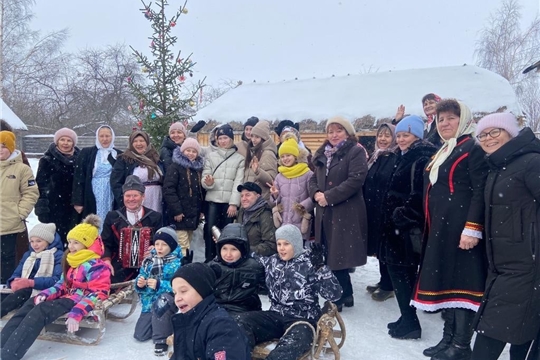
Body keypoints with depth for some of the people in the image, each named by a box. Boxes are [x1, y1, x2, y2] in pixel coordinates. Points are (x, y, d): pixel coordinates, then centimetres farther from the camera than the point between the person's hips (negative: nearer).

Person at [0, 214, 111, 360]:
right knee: (32, 303, -3)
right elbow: (62, 284, 17)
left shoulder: (95, 266, -15)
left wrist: (76, 314, -34)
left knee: (41, 310, -26)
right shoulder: (72, 261, 15)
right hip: (68, 297, 10)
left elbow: (96, 294, -23)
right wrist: (44, 295, -3)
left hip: (80, 303, -10)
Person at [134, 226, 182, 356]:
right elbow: (141, 278, 6)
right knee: (140, 335, 6)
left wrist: (159, 285, -32)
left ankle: (160, 340, -17)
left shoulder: (177, 264, -16)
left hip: (168, 301, -6)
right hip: (149, 302, 6)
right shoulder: (149, 261, 1)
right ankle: (162, 324, 35)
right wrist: (139, 283, -18)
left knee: (160, 302, -40)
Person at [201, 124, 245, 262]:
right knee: (210, 230, -4)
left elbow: (238, 182, -2)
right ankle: (209, 260, 6)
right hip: (212, 200, 1)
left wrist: (234, 203, -10)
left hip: (229, 201, -1)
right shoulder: (210, 156, 9)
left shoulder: (240, 158, 5)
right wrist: (207, 182, -20)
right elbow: (204, 177, 4)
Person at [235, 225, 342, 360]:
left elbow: (335, 295, -9)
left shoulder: (309, 264, -3)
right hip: (276, 315, 5)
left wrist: (320, 267, -19)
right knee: (239, 321, -21)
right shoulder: (272, 261, 12)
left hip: (303, 320, -5)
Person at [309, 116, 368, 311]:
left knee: (338, 255, -6)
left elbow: (355, 180, -18)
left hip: (347, 213, -7)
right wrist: (316, 193, -6)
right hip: (325, 212, 7)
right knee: (330, 255, 11)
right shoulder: (322, 154, 18)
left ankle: (339, 297, 10)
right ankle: (345, 294, 25)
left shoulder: (356, 152, -5)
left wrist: (328, 196, -17)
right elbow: (314, 178, 17)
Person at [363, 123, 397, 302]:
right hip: (372, 209, 8)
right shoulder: (374, 157, 14)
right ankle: (383, 281, 29)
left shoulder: (397, 159, -10)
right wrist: (366, 206, 10)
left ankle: (388, 286, 14)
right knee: (378, 245, 15)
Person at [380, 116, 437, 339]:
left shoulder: (422, 160, -14)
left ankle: (410, 322, 9)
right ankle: (407, 319, 25)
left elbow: (420, 195, -24)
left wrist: (404, 216, -19)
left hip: (409, 227, -10)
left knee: (402, 272, -2)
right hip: (396, 224, 10)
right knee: (398, 270, 13)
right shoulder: (403, 158, 17)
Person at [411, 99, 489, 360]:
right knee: (445, 281, 12)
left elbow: (480, 191, -15)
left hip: (461, 228, -9)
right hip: (440, 228, 9)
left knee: (461, 282, -3)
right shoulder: (441, 153, 20)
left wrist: (473, 228, -22)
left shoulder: (473, 149, -7)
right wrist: (430, 227, 19)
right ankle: (448, 338, 23)